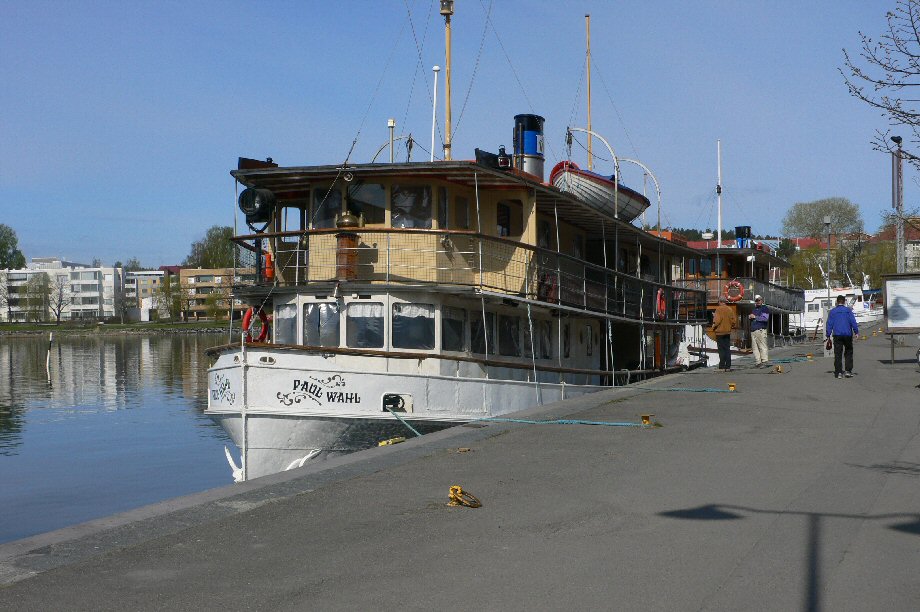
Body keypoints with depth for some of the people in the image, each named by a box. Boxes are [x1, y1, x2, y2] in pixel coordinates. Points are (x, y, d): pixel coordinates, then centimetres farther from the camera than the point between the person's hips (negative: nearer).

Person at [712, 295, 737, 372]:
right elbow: (733, 320, 3)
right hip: (728, 332, 5)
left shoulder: (719, 309, -11)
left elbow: (717, 320, -18)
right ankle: (728, 366, 8)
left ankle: (722, 367, -3)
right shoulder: (730, 309, 5)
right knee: (727, 349, 9)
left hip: (720, 332, -5)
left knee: (721, 350, -2)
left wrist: (714, 327, -3)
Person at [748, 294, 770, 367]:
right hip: (753, 331, 8)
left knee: (762, 346, -10)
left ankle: (764, 362, -11)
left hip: (761, 330, -8)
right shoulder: (754, 309, 25)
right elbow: (751, 317, 34)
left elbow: (765, 318, -13)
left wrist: (755, 317, -6)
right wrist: (749, 317, 9)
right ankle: (757, 362, 5)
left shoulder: (765, 308, 1)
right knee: (755, 348, 4)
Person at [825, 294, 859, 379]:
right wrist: (856, 332, -1)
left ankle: (838, 372, -1)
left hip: (837, 335, 0)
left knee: (838, 354, 2)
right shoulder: (848, 310, 2)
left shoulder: (832, 311, 5)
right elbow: (853, 322, -4)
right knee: (848, 353, 10)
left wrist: (828, 335, 7)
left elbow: (829, 324, 4)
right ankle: (848, 371, 5)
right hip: (847, 335, 0)